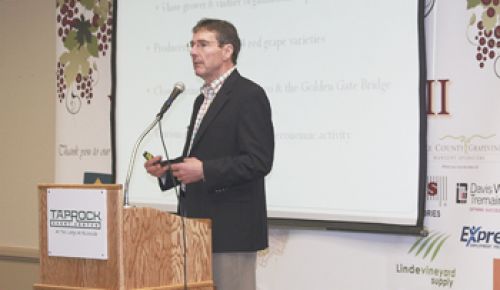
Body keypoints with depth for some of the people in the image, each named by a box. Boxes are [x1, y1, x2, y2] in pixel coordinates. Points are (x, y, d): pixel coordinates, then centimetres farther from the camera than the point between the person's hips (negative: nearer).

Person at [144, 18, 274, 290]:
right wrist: (167, 170, 7)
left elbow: (259, 161, -18)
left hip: (231, 227, -9)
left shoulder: (248, 95, -10)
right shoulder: (203, 99, 20)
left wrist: (204, 171, -23)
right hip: (201, 224, 9)